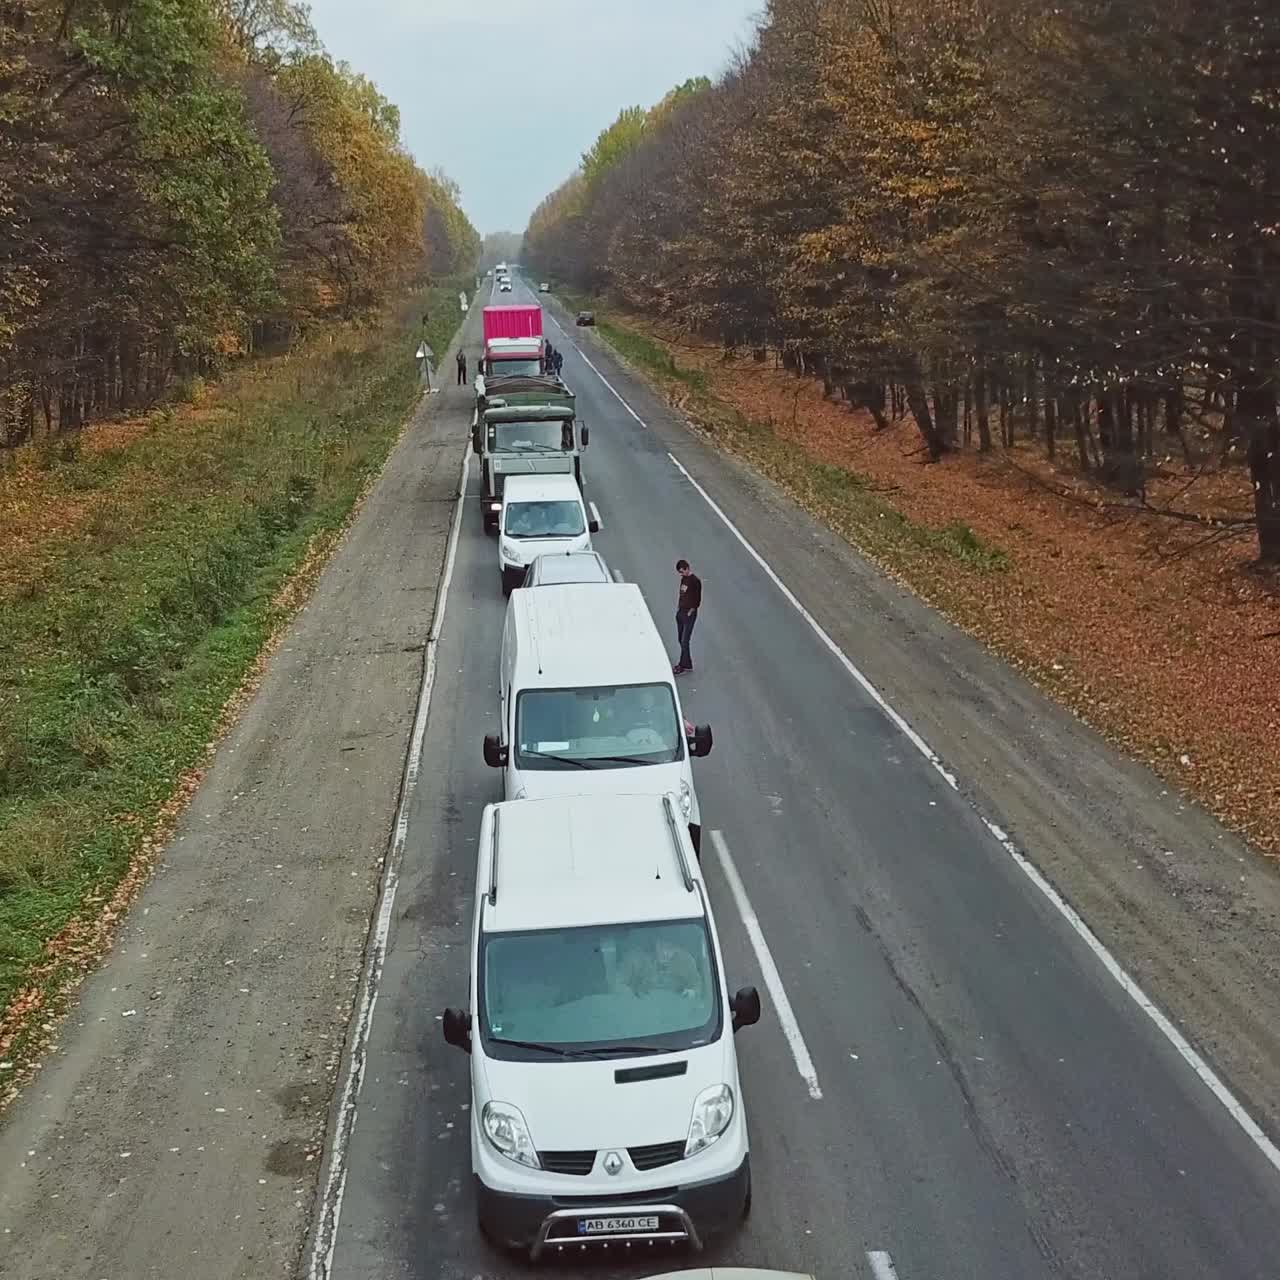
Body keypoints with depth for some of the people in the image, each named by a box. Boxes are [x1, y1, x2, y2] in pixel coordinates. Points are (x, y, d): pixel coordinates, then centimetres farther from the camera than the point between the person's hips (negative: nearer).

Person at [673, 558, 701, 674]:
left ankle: (683, 667, -1)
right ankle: (687, 664, 22)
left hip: (689, 614, -9)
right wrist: (678, 608, 12)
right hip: (680, 613, 9)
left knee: (684, 641, -7)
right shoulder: (683, 579, 10)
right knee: (681, 640, 12)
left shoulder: (695, 581, -15)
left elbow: (697, 601, -15)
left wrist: (689, 613, -13)